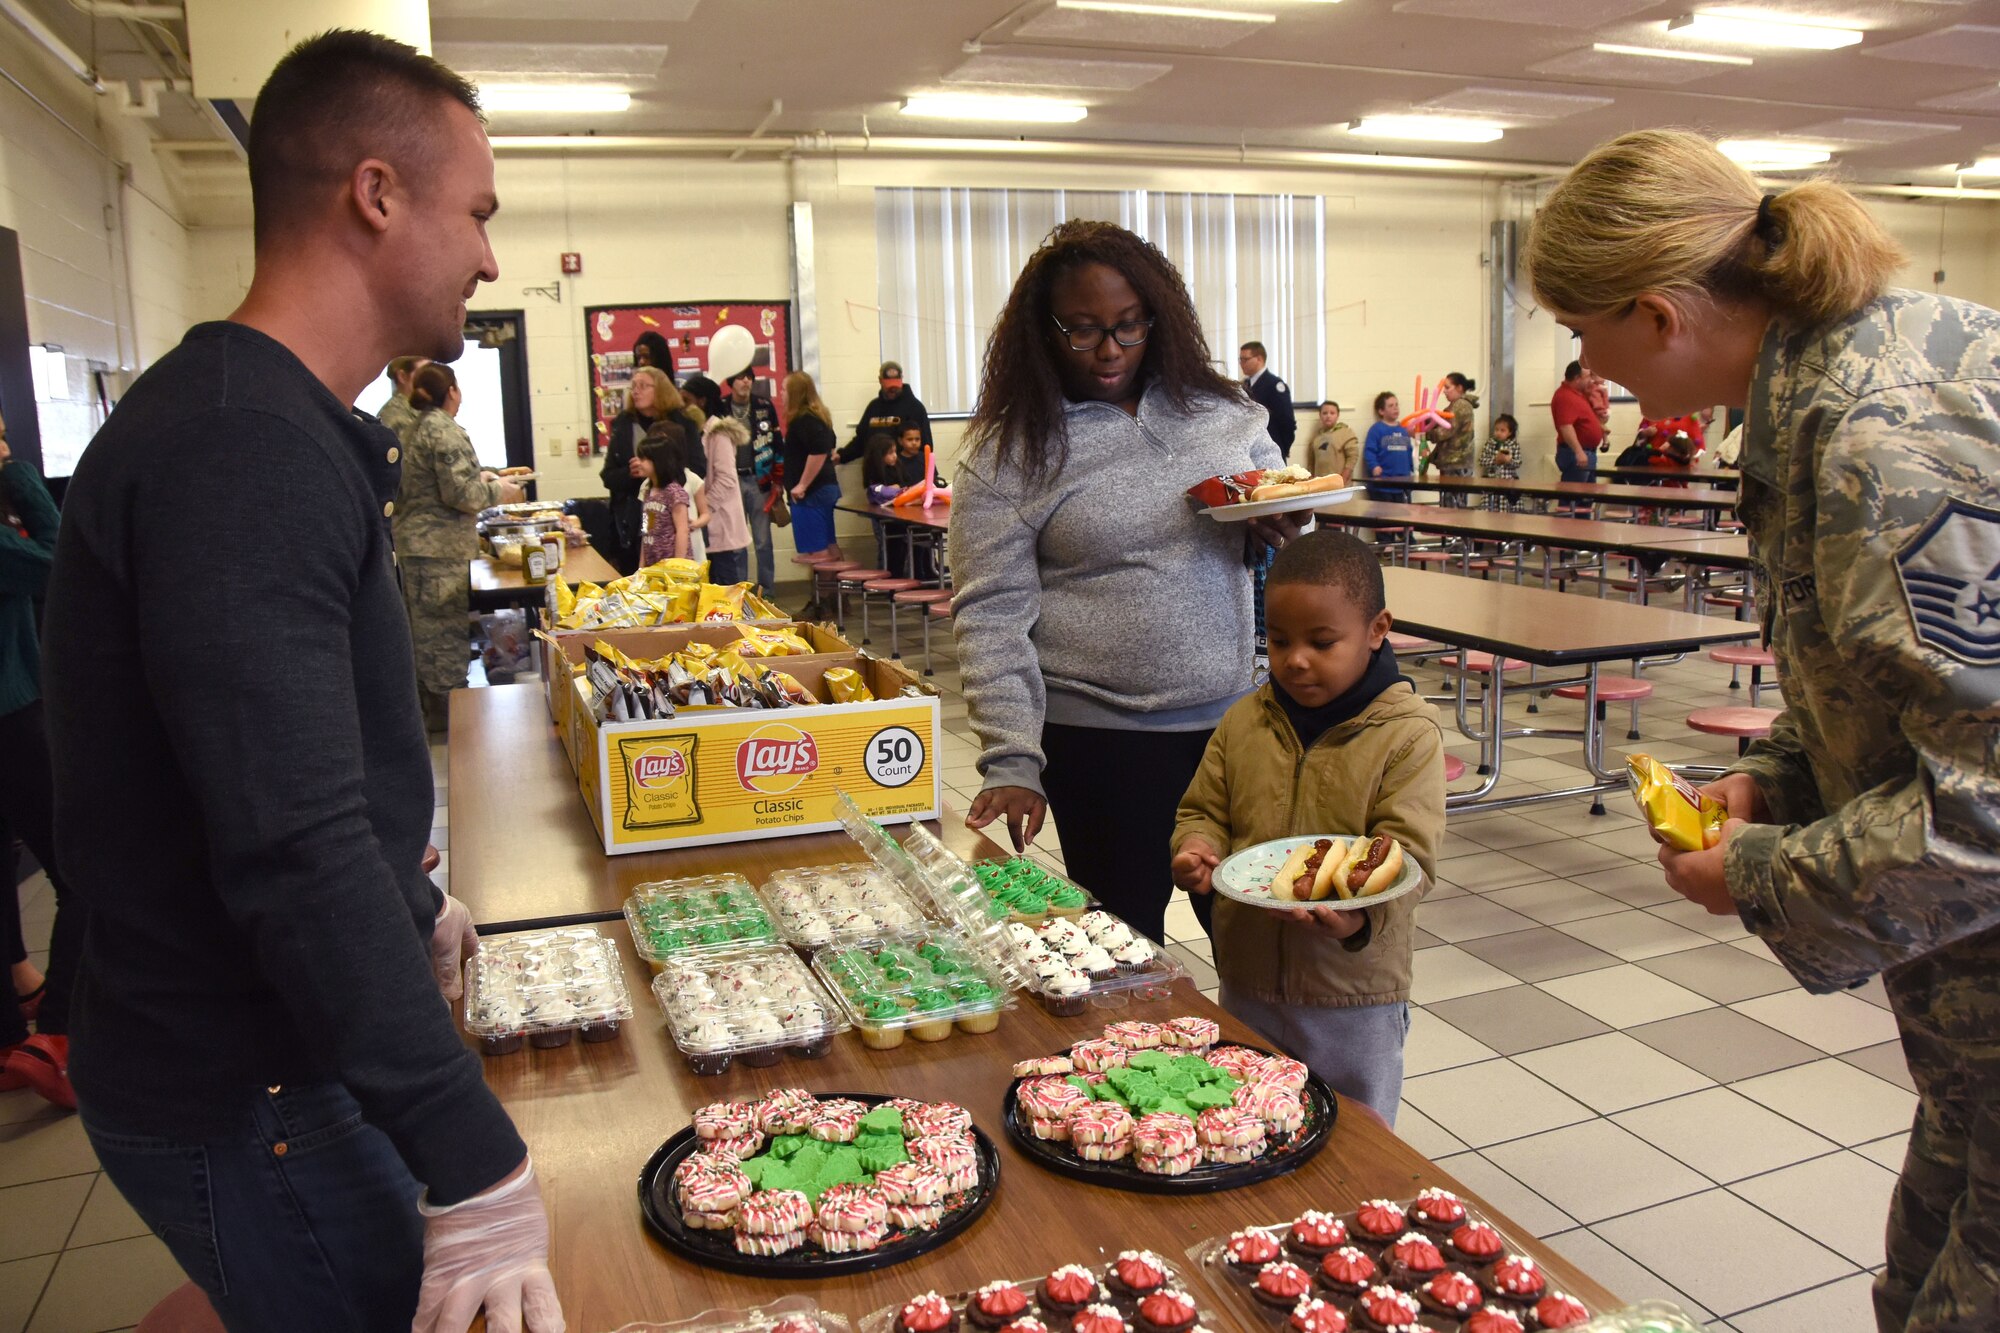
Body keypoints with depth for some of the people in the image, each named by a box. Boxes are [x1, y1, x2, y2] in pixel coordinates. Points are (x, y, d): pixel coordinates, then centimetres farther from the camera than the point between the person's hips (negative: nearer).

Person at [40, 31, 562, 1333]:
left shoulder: (286, 432, 8)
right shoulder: (245, 453, -26)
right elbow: (298, 855, -33)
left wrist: (414, 910, 27)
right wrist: (476, 1164, -30)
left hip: (286, 1055, 9)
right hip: (248, 1108, -9)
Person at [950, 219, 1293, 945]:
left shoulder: (1223, 412, 6)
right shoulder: (1007, 454, -5)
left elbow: (1290, 534, 19)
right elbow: (992, 620, -7)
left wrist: (1283, 531, -6)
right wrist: (1012, 762, -14)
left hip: (1238, 720, 4)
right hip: (1101, 745, -3)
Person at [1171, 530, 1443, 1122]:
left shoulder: (1408, 734, -11)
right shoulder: (1243, 722, 2)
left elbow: (1405, 852, -16)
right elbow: (1204, 811, 9)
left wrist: (1360, 917, -33)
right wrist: (1196, 852, -14)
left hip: (1353, 990, -4)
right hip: (1247, 982, 4)